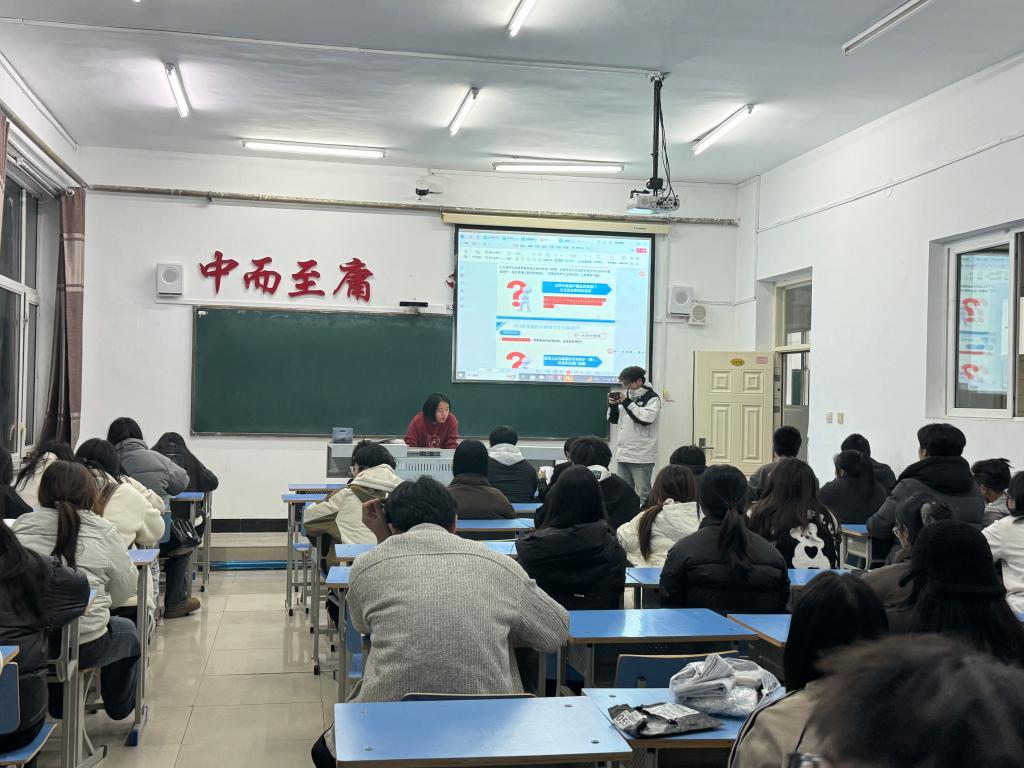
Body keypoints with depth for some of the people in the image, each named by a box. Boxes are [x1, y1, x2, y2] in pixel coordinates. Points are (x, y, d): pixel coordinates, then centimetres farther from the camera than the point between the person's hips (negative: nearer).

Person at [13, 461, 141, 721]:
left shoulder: (21, 527, -1)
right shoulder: (104, 532, -5)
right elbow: (124, 592, 2)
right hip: (85, 646, -3)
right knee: (127, 631, 29)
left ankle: (57, 706, 46)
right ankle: (120, 706, 42)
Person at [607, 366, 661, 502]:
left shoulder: (652, 398, -4)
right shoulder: (627, 395, 15)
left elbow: (646, 418, -20)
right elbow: (613, 419, 19)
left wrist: (626, 402, -17)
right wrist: (613, 405, 0)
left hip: (642, 456, -7)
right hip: (623, 454, 7)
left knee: (643, 494, -3)